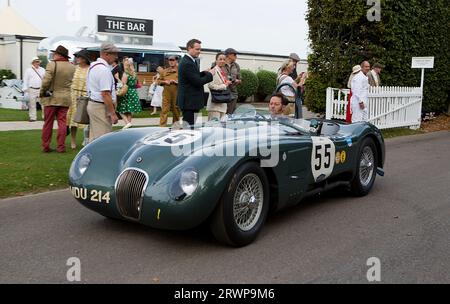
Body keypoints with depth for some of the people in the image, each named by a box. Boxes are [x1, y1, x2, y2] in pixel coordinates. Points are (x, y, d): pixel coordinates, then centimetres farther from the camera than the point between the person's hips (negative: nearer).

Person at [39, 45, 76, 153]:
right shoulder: (72, 67, 2)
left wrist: (42, 92, 0)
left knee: (48, 123, 6)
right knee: (62, 123, 7)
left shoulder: (52, 64, -11)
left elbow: (46, 81, -14)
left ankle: (45, 146, 11)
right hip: (65, 98, 3)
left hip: (51, 98, -3)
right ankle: (61, 146, 7)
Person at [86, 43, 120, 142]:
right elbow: (105, 94, -23)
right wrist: (113, 113, -20)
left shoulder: (94, 66, 14)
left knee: (94, 137, 15)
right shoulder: (104, 69, -18)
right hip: (101, 107, -10)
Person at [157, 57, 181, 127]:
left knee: (176, 110, 7)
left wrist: (176, 81, -13)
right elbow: (158, 81, 17)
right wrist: (164, 82, -3)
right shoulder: (164, 71, 17)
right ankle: (162, 126, -7)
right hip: (166, 93, 2)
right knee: (165, 110, -5)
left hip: (176, 93, -1)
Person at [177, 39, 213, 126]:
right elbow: (198, 82, -21)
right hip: (189, 102, -10)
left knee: (191, 125, 15)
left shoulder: (192, 61, 14)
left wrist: (205, 73, 2)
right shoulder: (187, 63, -19)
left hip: (191, 100, 10)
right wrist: (210, 74, -8)